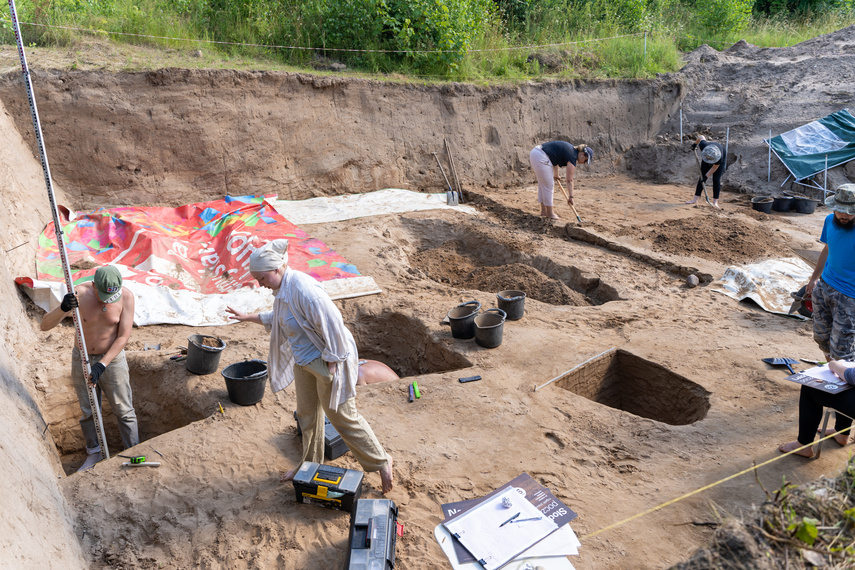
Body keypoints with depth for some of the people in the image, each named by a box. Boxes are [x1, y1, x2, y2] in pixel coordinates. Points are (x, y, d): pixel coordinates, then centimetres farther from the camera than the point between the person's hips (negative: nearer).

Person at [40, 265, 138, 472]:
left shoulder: (126, 296, -22)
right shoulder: (79, 294, -22)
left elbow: (123, 336, -18)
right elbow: (45, 325, -24)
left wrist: (102, 364, -26)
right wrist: (63, 309, -44)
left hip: (112, 359, -1)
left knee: (124, 411, 8)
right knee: (88, 411, 17)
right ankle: (93, 453, 38)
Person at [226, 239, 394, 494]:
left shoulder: (303, 289, -30)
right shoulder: (283, 288, 2)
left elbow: (332, 324, -29)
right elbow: (277, 317, 22)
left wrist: (331, 363, -22)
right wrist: (247, 317, 21)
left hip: (327, 360, -9)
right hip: (304, 359, 10)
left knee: (342, 416, 3)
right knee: (307, 413, 20)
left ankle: (381, 462, 20)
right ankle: (311, 463, 41)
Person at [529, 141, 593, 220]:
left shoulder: (571, 149, 16)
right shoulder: (572, 156, -9)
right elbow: (569, 180, -8)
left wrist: (556, 175, 40)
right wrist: (570, 197, -3)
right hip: (540, 158, -10)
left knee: (542, 184, 17)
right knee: (548, 186, 0)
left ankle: (543, 211, 26)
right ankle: (549, 213, 11)